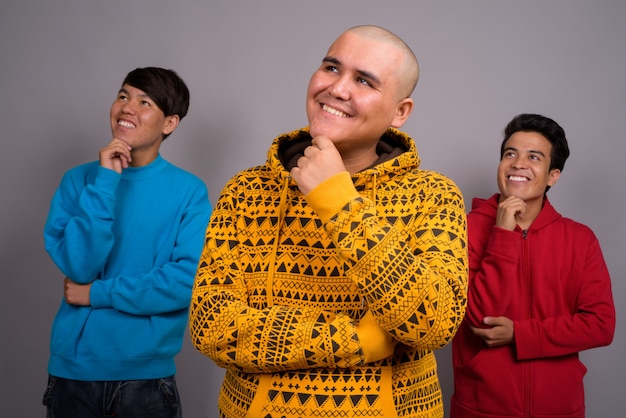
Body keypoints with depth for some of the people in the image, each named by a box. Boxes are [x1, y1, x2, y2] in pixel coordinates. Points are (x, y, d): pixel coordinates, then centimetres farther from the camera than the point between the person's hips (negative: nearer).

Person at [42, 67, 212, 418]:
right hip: (73, 368, 2)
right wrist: (105, 181, -16)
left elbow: (189, 281, -15)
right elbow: (79, 266, -11)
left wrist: (97, 293, -11)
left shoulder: (189, 191, -5)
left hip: (146, 373, -1)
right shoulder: (80, 180, 1)